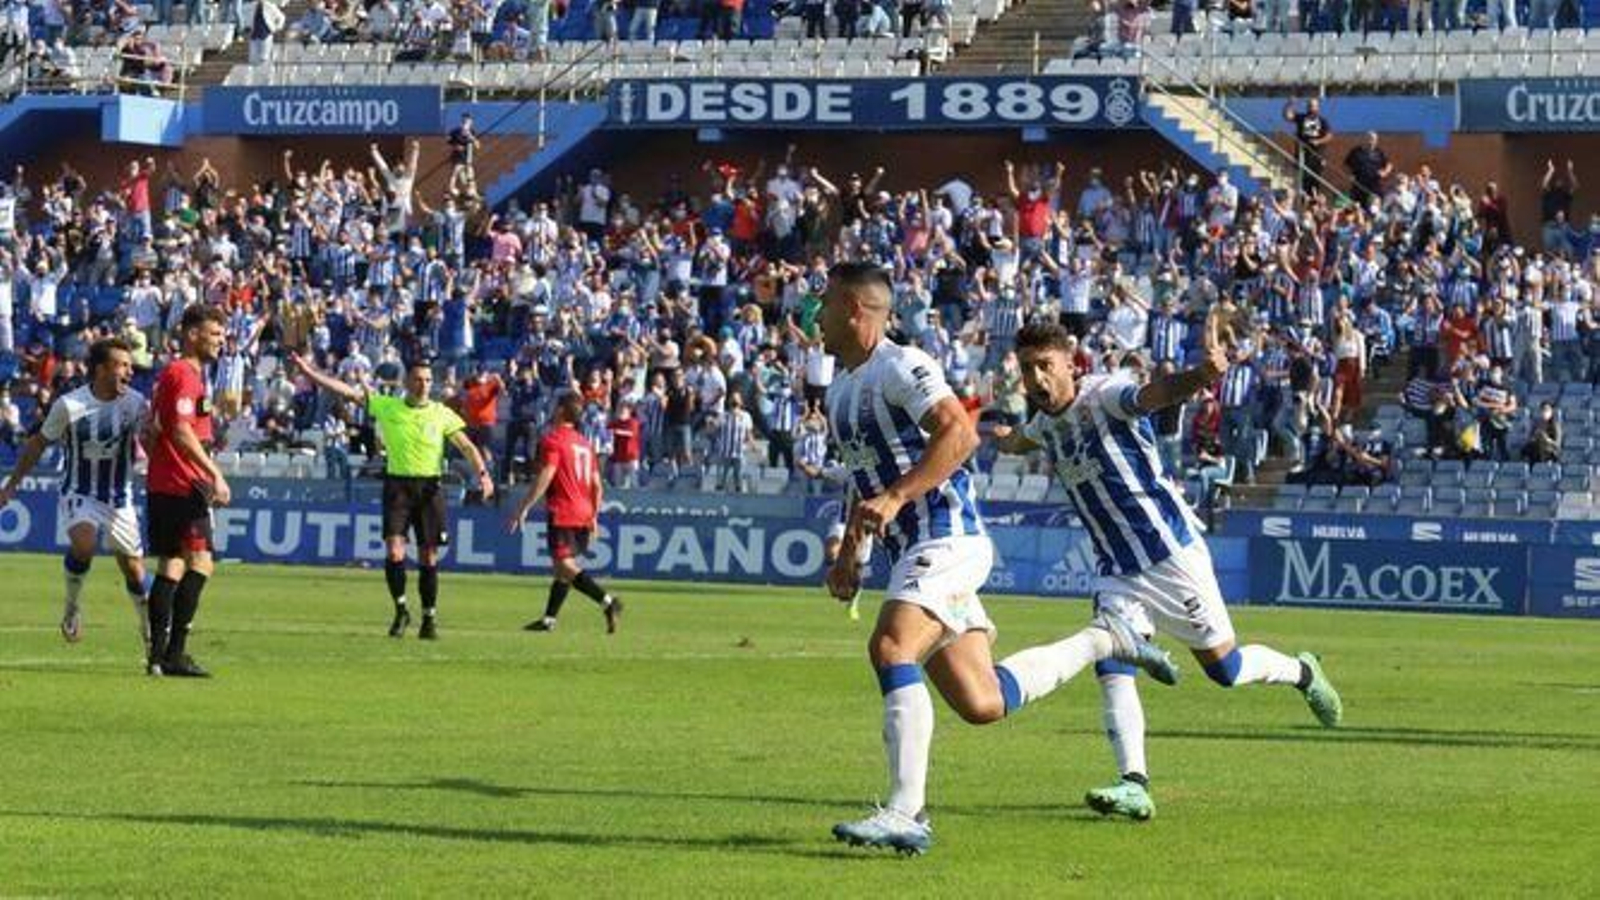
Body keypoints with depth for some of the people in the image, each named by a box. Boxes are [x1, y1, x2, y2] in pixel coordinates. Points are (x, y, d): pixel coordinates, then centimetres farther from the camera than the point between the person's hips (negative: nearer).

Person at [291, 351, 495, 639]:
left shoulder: (442, 414, 3)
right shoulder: (387, 407, 4)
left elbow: (467, 446, 2)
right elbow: (347, 391, 2)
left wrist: (483, 474, -14)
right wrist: (309, 372, -4)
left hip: (429, 486, 0)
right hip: (397, 484, 0)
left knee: (429, 557, 2)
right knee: (394, 552, -12)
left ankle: (429, 619, 12)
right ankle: (400, 610, 5)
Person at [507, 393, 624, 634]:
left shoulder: (553, 440, -7)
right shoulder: (584, 444, 17)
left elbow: (544, 478, -16)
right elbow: (597, 485, 17)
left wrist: (523, 508, -13)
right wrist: (593, 516, 26)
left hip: (562, 513, -8)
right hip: (583, 514, 8)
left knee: (565, 565, -13)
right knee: (562, 567, 15)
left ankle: (607, 601, -28)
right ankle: (549, 618, 19)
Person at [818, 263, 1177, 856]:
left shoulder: (900, 367, -11)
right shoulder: (840, 389, 19)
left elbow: (959, 433, -25)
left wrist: (894, 497, -30)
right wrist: (848, 554, 23)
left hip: (946, 539, -10)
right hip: (911, 553, 10)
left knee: (890, 649, -28)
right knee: (981, 703, 7)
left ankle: (905, 814, -32)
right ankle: (1103, 641, 27)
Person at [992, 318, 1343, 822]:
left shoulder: (1103, 395, -18)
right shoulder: (1046, 425, 6)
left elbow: (1155, 394, -41)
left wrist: (1200, 375, -62)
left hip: (1171, 552, -6)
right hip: (1118, 571, 6)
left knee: (1224, 668, 3)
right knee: (1110, 667, -15)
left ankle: (1302, 673, 33)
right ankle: (1134, 785, -22)